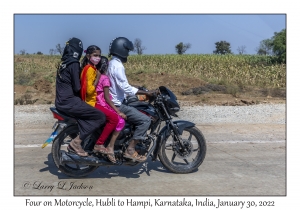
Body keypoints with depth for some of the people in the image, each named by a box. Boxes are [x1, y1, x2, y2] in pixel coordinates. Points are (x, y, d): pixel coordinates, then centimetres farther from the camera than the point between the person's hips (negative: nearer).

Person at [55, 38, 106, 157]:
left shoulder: (64, 62, 14)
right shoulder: (74, 63, -13)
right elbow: (77, 88, -15)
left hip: (61, 101, 10)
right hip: (69, 102, -10)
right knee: (100, 117, -12)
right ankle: (76, 142, -11)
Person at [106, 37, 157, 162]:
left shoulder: (112, 63, 16)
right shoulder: (117, 65, -16)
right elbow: (125, 87, -24)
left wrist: (142, 93, 20)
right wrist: (146, 93, -22)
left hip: (113, 102, 11)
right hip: (117, 105, -11)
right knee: (145, 120, -16)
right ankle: (130, 150, -14)